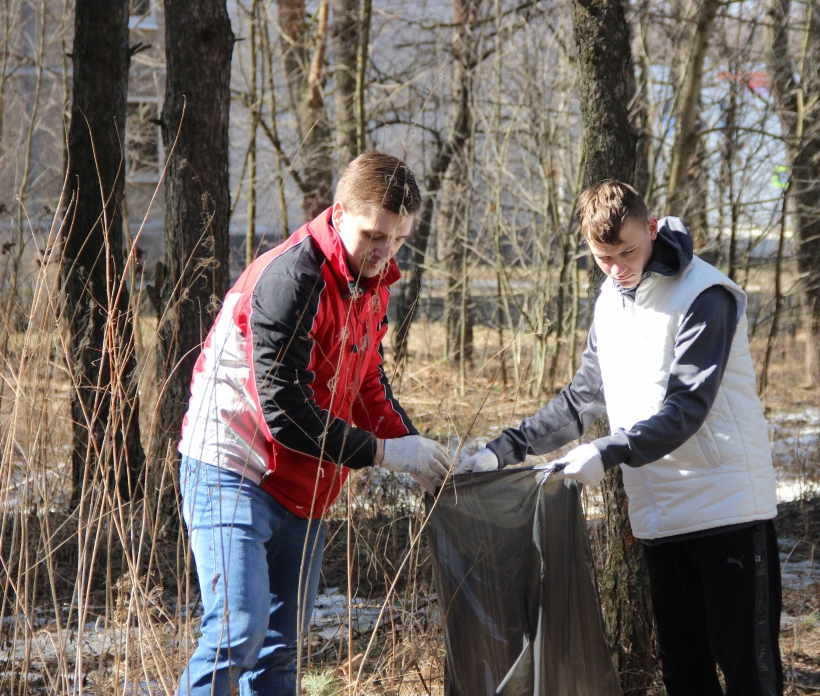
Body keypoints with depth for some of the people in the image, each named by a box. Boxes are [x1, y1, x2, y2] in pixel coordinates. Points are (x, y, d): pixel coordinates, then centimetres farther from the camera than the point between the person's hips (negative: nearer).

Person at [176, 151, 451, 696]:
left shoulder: (371, 283, 9)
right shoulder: (290, 280, -21)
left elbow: (367, 388, 19)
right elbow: (283, 412, -24)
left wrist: (417, 448, 1)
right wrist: (385, 452, -18)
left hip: (301, 489, 9)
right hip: (234, 475, -9)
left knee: (281, 649, 9)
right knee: (238, 631, -18)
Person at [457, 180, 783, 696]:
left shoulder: (704, 296, -11)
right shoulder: (611, 303, 13)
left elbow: (685, 409, -18)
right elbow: (582, 401, 16)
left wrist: (609, 454, -31)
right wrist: (503, 451, 6)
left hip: (728, 507, -7)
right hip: (661, 514, 7)